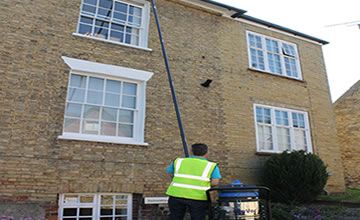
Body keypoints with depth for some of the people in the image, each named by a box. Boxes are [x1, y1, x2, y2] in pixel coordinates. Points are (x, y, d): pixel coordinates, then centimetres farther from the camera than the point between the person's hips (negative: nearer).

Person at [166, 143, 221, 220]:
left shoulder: (178, 161, 11)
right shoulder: (211, 165, 4)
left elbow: (170, 174, 21)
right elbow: (215, 182, -5)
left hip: (176, 194, 2)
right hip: (198, 197, -2)